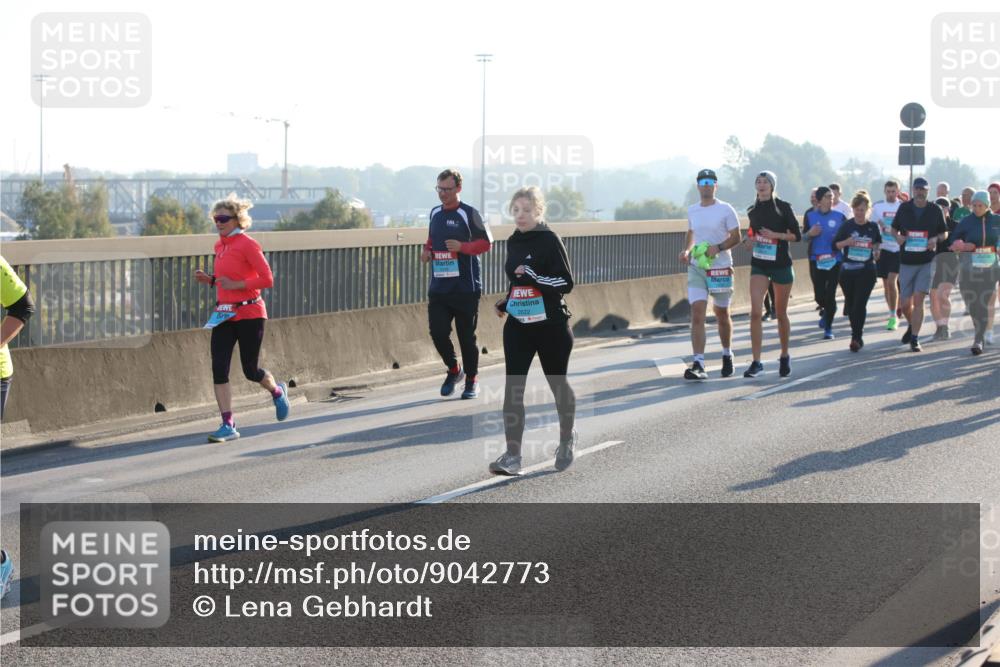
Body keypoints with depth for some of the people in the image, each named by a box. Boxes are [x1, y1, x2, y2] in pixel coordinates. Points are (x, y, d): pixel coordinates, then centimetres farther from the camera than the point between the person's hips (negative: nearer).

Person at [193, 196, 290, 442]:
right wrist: (209, 280, 4)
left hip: (249, 314, -7)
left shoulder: (248, 245, -13)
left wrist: (235, 285, -22)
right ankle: (228, 426, -4)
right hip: (223, 315, 7)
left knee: (250, 371, 4)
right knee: (219, 369, -7)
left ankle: (277, 392, 38)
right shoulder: (220, 245, 10)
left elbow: (267, 279, -16)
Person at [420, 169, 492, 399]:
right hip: (438, 287, 5)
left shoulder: (469, 214, -5)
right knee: (438, 332, -5)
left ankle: (472, 380, 18)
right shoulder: (435, 213, 12)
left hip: (465, 287, -5)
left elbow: (486, 242, -5)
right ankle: (453, 369, 19)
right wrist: (427, 251, 6)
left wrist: (462, 246, -20)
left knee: (466, 335, 2)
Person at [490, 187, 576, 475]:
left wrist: (533, 277, -25)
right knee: (512, 388, -8)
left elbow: (566, 283, -14)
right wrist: (504, 304, 8)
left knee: (557, 383, 13)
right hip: (518, 325, 5)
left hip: (550, 326, -5)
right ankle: (512, 455, -10)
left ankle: (567, 438, 37)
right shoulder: (513, 242, 9)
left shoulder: (549, 240, -10)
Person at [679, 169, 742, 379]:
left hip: (720, 267, -3)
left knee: (722, 314, 11)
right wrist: (686, 250, 6)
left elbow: (735, 237, -5)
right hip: (696, 267, 3)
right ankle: (698, 365, -18)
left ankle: (727, 356, 34)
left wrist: (718, 248, -21)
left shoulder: (725, 210, -4)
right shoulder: (692, 211, 10)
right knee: (697, 314, -12)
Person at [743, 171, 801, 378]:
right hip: (759, 265, 3)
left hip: (781, 264, -3)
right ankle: (756, 362, -13)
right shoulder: (753, 211, 7)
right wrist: (750, 240, 1)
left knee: (781, 313, 9)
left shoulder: (783, 207, -6)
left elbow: (797, 235, -6)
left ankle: (784, 357, 28)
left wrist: (775, 235, -19)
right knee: (755, 312, -13)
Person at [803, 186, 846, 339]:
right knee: (819, 293, 3)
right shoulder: (810, 216, 4)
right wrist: (810, 233, -12)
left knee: (830, 294, -3)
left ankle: (828, 327, 8)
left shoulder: (839, 216, 2)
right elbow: (803, 237, 9)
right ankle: (827, 313, 37)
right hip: (816, 260, 1)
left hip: (834, 259, -1)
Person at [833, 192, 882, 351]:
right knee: (850, 304, 9)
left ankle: (856, 338, -9)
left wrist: (876, 251, 5)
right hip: (847, 270, 1)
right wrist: (846, 242, -15)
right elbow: (835, 244, 2)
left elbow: (878, 242, 22)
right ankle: (857, 336, 25)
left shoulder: (873, 227, 2)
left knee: (860, 304, -11)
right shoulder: (846, 226, 0)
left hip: (867, 271, -1)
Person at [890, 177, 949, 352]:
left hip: (927, 262, -2)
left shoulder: (935, 210, 1)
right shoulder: (904, 208, 3)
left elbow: (945, 233, 10)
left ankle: (915, 338, -6)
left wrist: (936, 239, -12)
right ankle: (912, 326, 36)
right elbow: (894, 228, 14)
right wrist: (898, 236, -9)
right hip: (906, 261, 2)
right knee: (906, 304, 6)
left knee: (918, 299, -12)